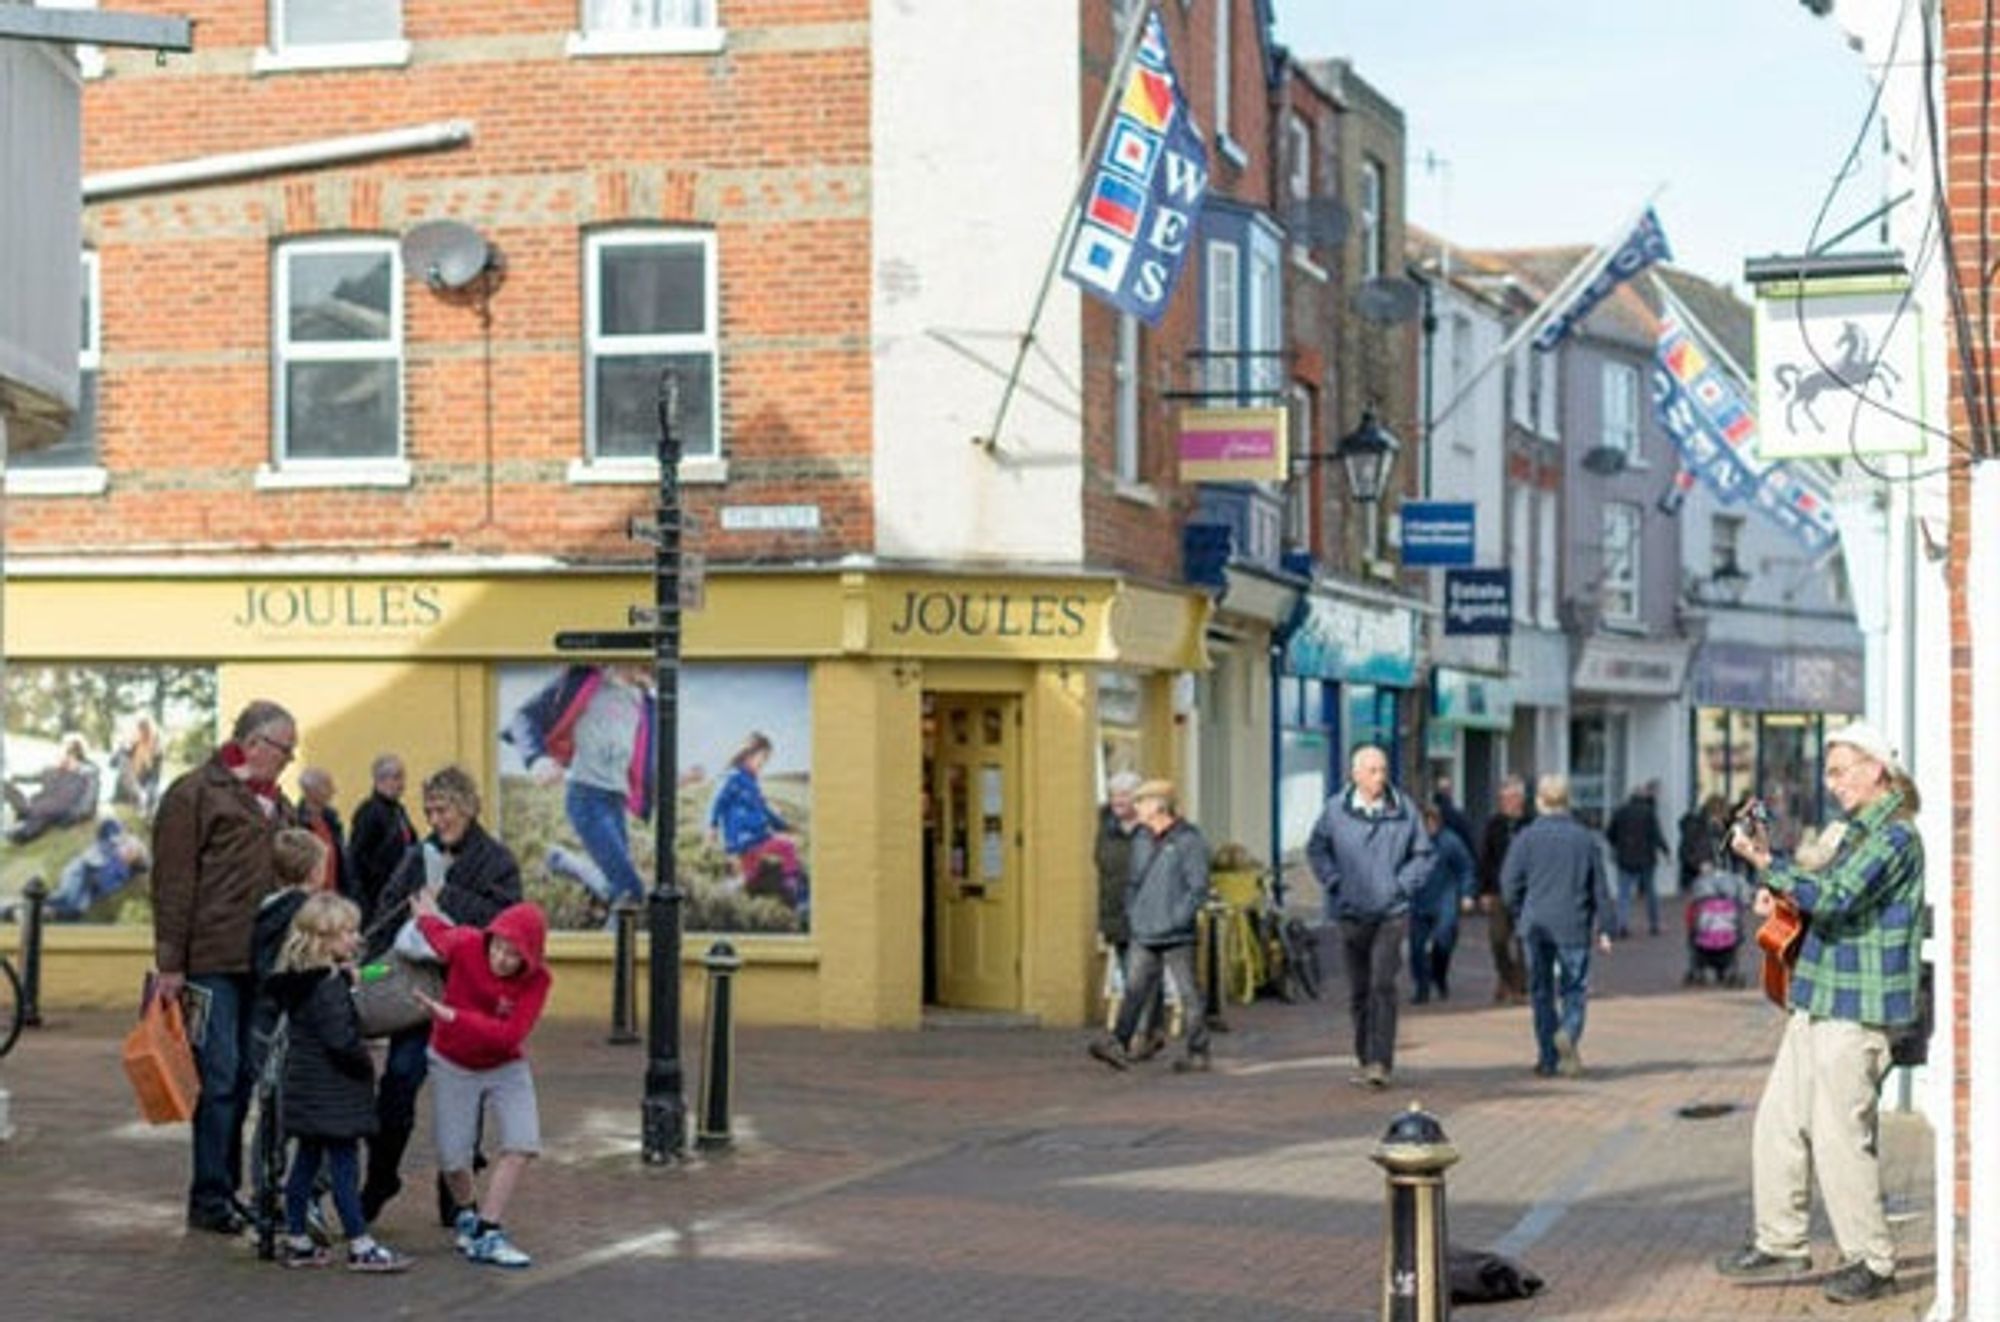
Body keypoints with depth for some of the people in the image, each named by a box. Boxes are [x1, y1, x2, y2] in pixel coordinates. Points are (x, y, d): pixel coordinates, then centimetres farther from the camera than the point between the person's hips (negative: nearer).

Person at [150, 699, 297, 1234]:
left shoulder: (275, 803, 19)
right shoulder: (194, 794, -6)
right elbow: (173, 883, -10)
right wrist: (170, 963, -13)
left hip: (263, 963, 7)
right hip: (212, 962, -7)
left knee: (244, 1078, 9)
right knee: (219, 1075, -7)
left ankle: (227, 1190, 17)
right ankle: (208, 1197, -2)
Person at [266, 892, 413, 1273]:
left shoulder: (298, 981, 8)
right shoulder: (329, 985, -21)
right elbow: (341, 1040, -25)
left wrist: (349, 981, 8)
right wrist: (366, 1061, -8)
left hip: (306, 1091, 9)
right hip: (332, 1094, -9)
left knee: (306, 1160, 14)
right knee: (343, 1164, -3)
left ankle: (296, 1241, 20)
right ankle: (360, 1247, 2)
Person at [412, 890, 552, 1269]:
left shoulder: (536, 980, -22)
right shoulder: (465, 945, -21)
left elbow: (510, 1035, -33)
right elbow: (440, 936, 5)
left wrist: (453, 1017, -38)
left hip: (505, 1067, 0)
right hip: (454, 1066, 0)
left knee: (523, 1144, -18)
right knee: (453, 1159, -2)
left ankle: (487, 1234, -11)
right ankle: (467, 1212, 32)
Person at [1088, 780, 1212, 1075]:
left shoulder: (1188, 840, -9)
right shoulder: (1141, 838, 13)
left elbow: (1198, 889, -11)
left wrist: (1178, 918, -16)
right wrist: (1131, 912, 12)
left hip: (1176, 938, -6)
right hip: (1143, 934, 6)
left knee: (1187, 993, 2)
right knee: (1134, 990, -1)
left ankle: (1196, 1053, 8)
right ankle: (1119, 1045, -5)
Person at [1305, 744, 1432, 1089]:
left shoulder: (1403, 811, 0)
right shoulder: (1335, 810, -1)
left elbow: (1423, 853, 10)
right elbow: (1316, 849, 11)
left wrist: (1404, 884, -3)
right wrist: (1334, 882, -1)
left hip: (1391, 911, -2)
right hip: (1352, 912, 2)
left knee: (1382, 985, -13)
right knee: (1358, 990, 10)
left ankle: (1380, 1062, -14)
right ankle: (1364, 1059, 20)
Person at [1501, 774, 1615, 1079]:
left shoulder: (1527, 837, -2)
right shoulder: (1584, 837, 2)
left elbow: (1510, 882, -4)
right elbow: (1599, 887, 5)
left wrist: (1519, 916, 12)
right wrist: (1604, 928, 10)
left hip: (1537, 925, 0)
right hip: (1573, 927, 0)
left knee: (1541, 991, 10)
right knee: (1574, 988, 6)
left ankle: (1548, 1058, 10)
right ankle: (1569, 1032, -23)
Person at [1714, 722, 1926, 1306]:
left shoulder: (1895, 836, -13)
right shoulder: (1855, 831, 18)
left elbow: (1836, 896, -24)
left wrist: (1768, 863, -24)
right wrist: (1782, 893, 10)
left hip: (1855, 1010, -10)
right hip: (1818, 1001, 10)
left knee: (1840, 1136, -6)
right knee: (1779, 1121, 11)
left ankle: (1872, 1261, 4)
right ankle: (1780, 1243, 20)